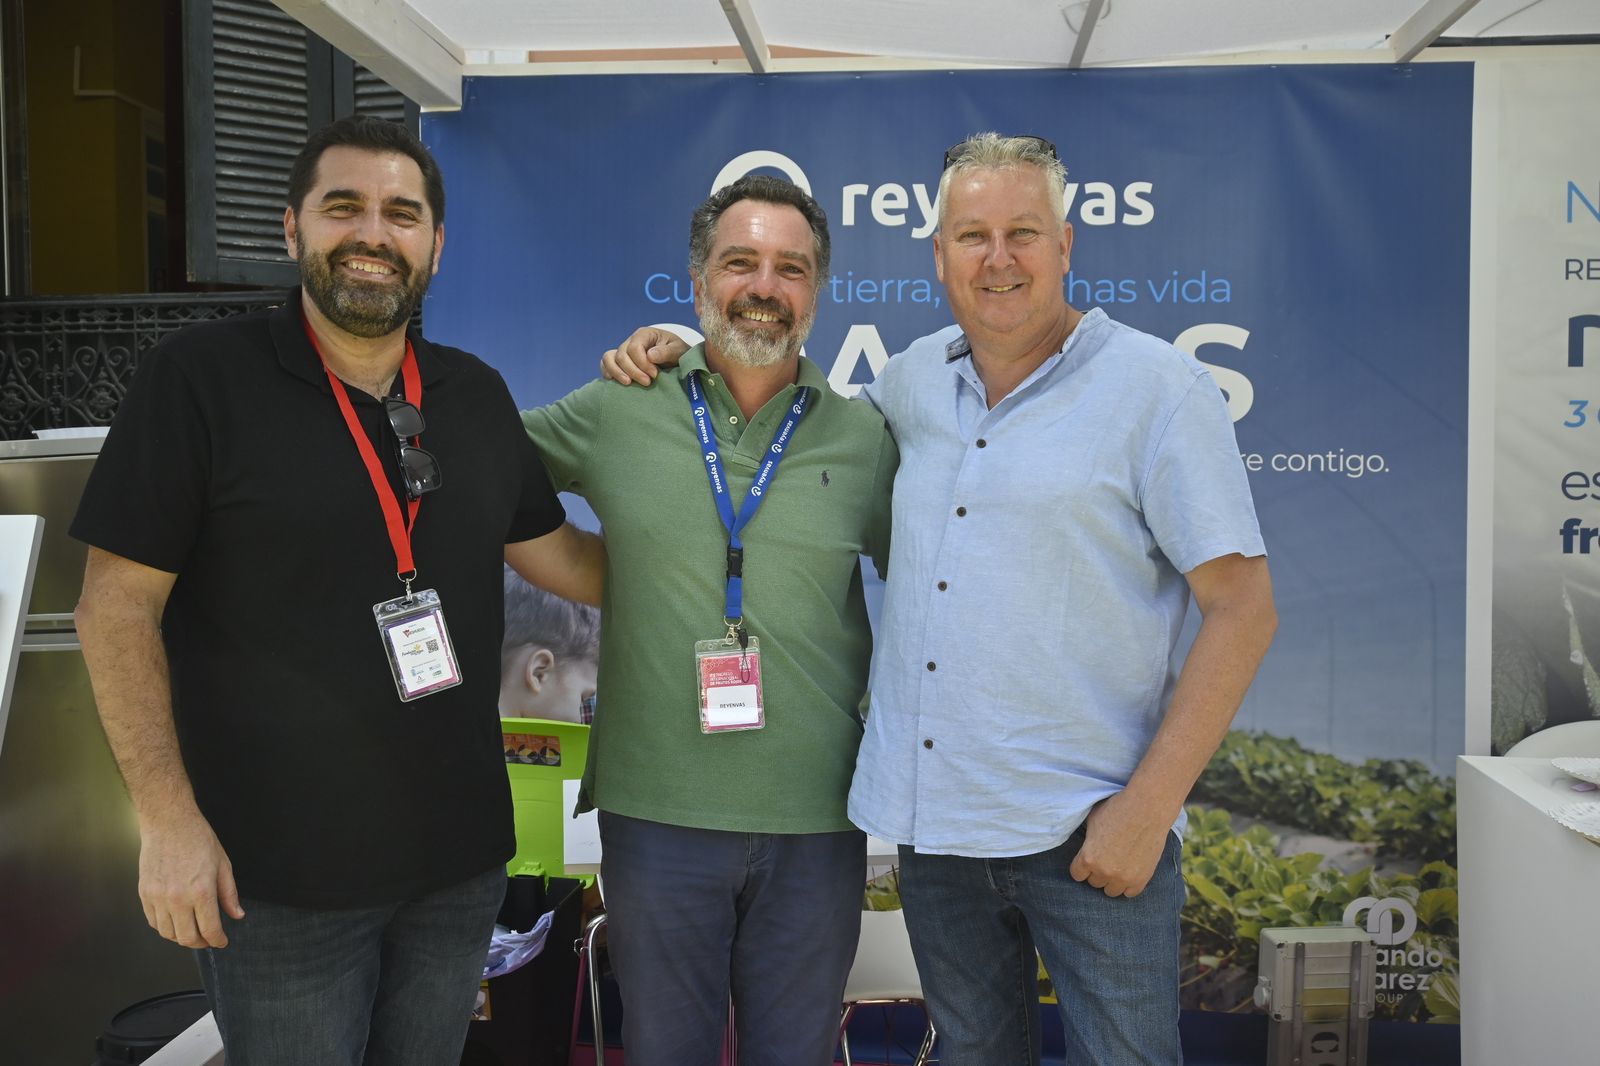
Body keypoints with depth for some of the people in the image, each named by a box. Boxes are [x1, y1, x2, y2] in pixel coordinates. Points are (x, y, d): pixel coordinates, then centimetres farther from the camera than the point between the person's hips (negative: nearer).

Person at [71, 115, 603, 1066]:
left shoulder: (476, 393, 5)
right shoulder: (201, 377, -9)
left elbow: (553, 552, 14)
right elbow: (119, 604, -9)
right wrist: (169, 818, -13)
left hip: (460, 857, 5)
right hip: (277, 876, -4)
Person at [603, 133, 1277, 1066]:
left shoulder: (1157, 389, -7)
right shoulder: (918, 375, 8)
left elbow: (1243, 611, -9)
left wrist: (1146, 809, -15)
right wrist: (680, 356, 12)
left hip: (1089, 832, -5)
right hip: (934, 816, 5)